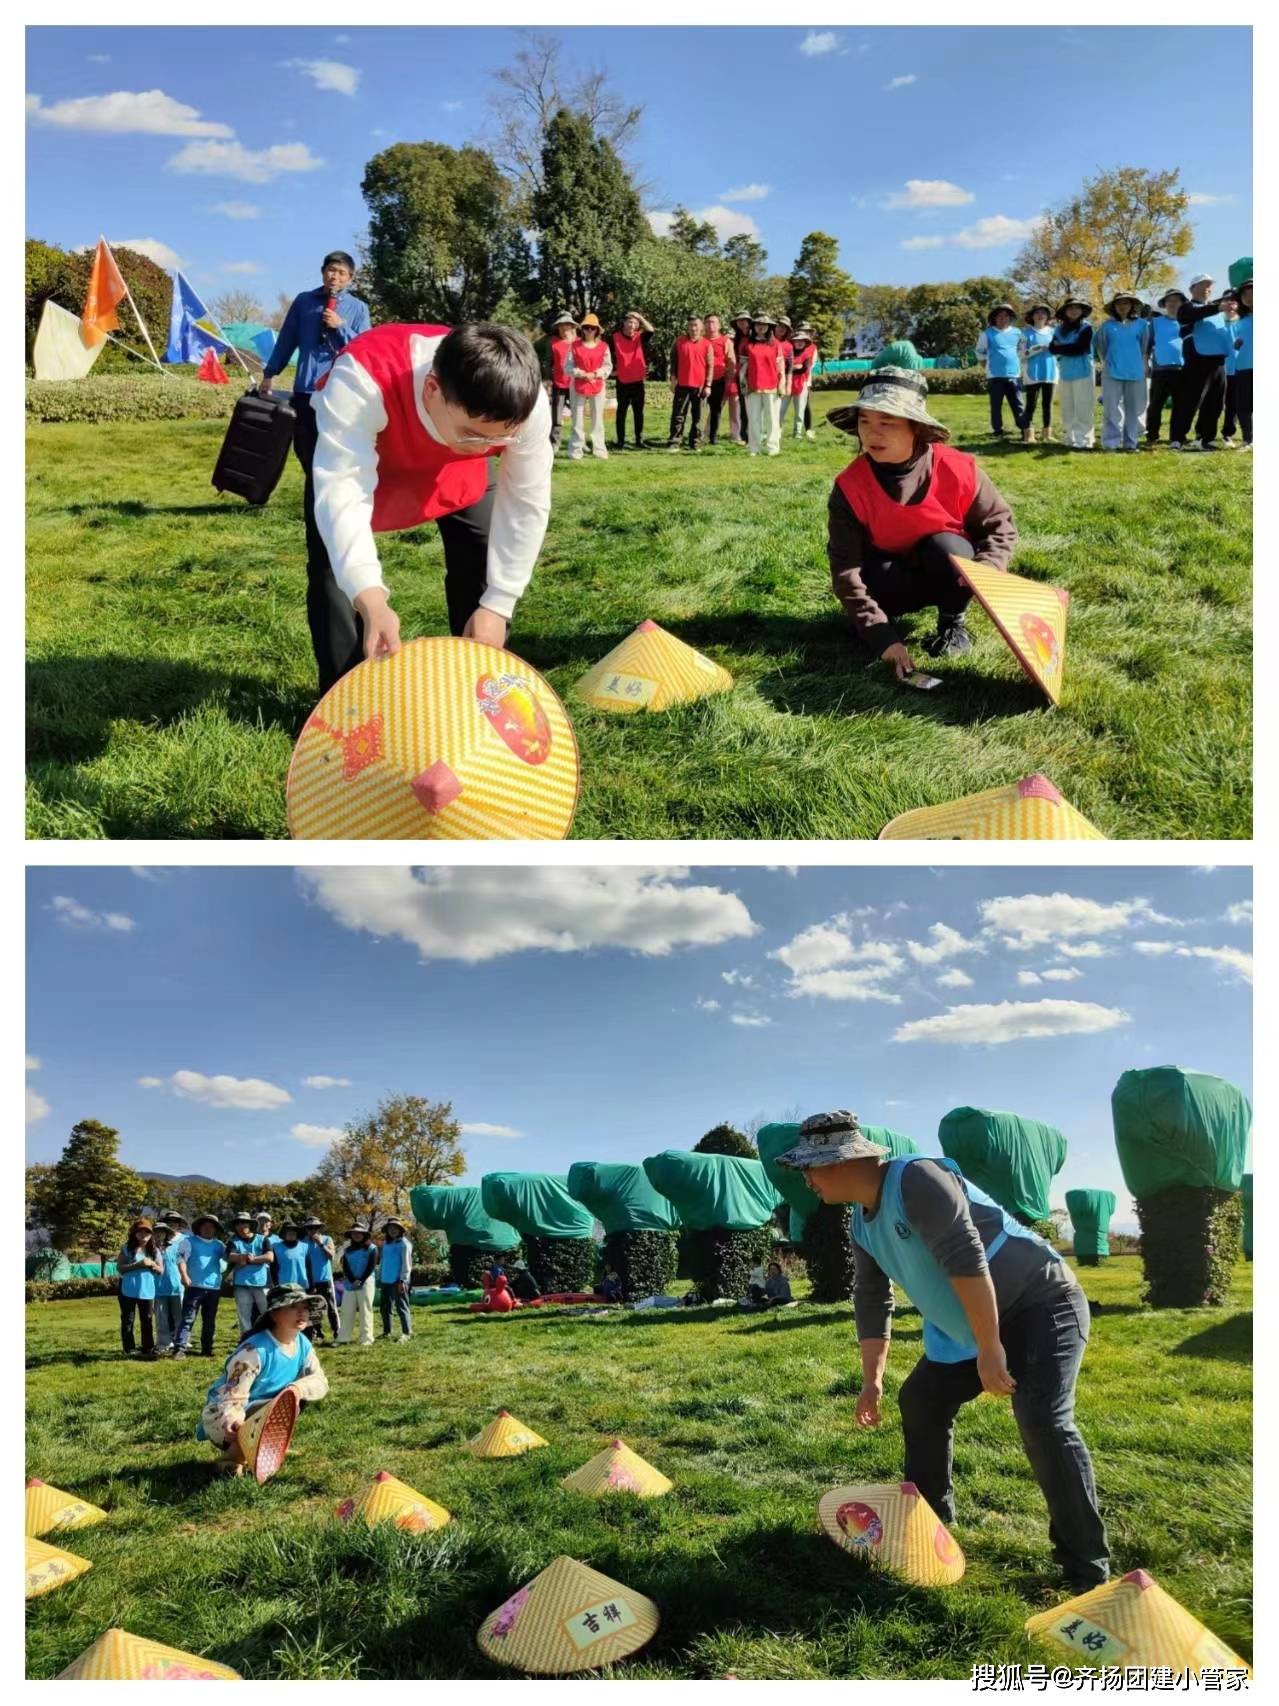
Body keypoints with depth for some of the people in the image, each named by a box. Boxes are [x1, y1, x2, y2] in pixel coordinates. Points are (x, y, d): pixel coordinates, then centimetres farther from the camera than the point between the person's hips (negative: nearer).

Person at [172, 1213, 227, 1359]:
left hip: (214, 1287, 4)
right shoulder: (190, 1241, 6)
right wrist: (184, 1276, -19)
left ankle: (207, 1348, 19)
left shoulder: (219, 1245, 15)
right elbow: (181, 1258, -5)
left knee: (210, 1321, 11)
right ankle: (180, 1348, -8)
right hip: (195, 1286, -4)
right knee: (188, 1319, -7)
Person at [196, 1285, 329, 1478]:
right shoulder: (255, 1350, -29)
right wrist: (233, 1420, -53)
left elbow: (320, 1381, -7)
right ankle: (230, 1457, -3)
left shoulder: (303, 1344, -7)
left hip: (258, 1411, 8)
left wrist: (298, 1388, -29)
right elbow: (233, 1396, -31)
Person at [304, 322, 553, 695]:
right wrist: (371, 601, -66)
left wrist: (497, 605, -27)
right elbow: (342, 490, -53)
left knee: (488, 560, -6)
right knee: (336, 565, -17)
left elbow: (526, 504, -25)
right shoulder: (362, 380, -47)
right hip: (358, 447, -2)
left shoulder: (528, 407, -37)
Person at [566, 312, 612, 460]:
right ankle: (576, 451, 5)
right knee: (578, 419, 1)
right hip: (578, 385, -1)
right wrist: (581, 374, -17)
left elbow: (608, 366, 2)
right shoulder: (575, 345, -1)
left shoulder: (603, 346, 2)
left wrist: (595, 374, -14)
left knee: (598, 419, 6)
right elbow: (569, 366, -2)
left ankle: (600, 450, 11)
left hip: (597, 385, 1)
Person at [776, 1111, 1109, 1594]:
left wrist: (990, 1350, -30)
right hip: (970, 1325, 10)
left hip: (1041, 1304, -10)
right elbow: (871, 1302, 13)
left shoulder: (916, 1179, -27)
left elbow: (967, 1260, -32)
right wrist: (872, 1381, 13)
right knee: (920, 1401, 12)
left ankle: (1087, 1568, -12)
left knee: (1043, 1420, -24)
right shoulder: (863, 1223, 3)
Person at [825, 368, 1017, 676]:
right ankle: (877, 620, 3)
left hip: (948, 573, 1)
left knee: (946, 547, -32)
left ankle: (953, 623, -4)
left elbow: (1000, 525, -9)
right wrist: (882, 635, -34)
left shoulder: (957, 470, -22)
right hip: (893, 579, -1)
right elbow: (845, 567, -25)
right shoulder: (851, 486, -22)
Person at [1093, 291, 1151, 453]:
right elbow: (1100, 347, 15)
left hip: (1135, 373, 1)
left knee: (1135, 409, 2)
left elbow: (1145, 347, 13)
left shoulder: (1142, 324, 5)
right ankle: (1111, 442, -5)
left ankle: (1131, 442, 7)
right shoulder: (1106, 326, 4)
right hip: (1112, 373, -1)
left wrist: (1137, 363, 14)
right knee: (1112, 409, -5)